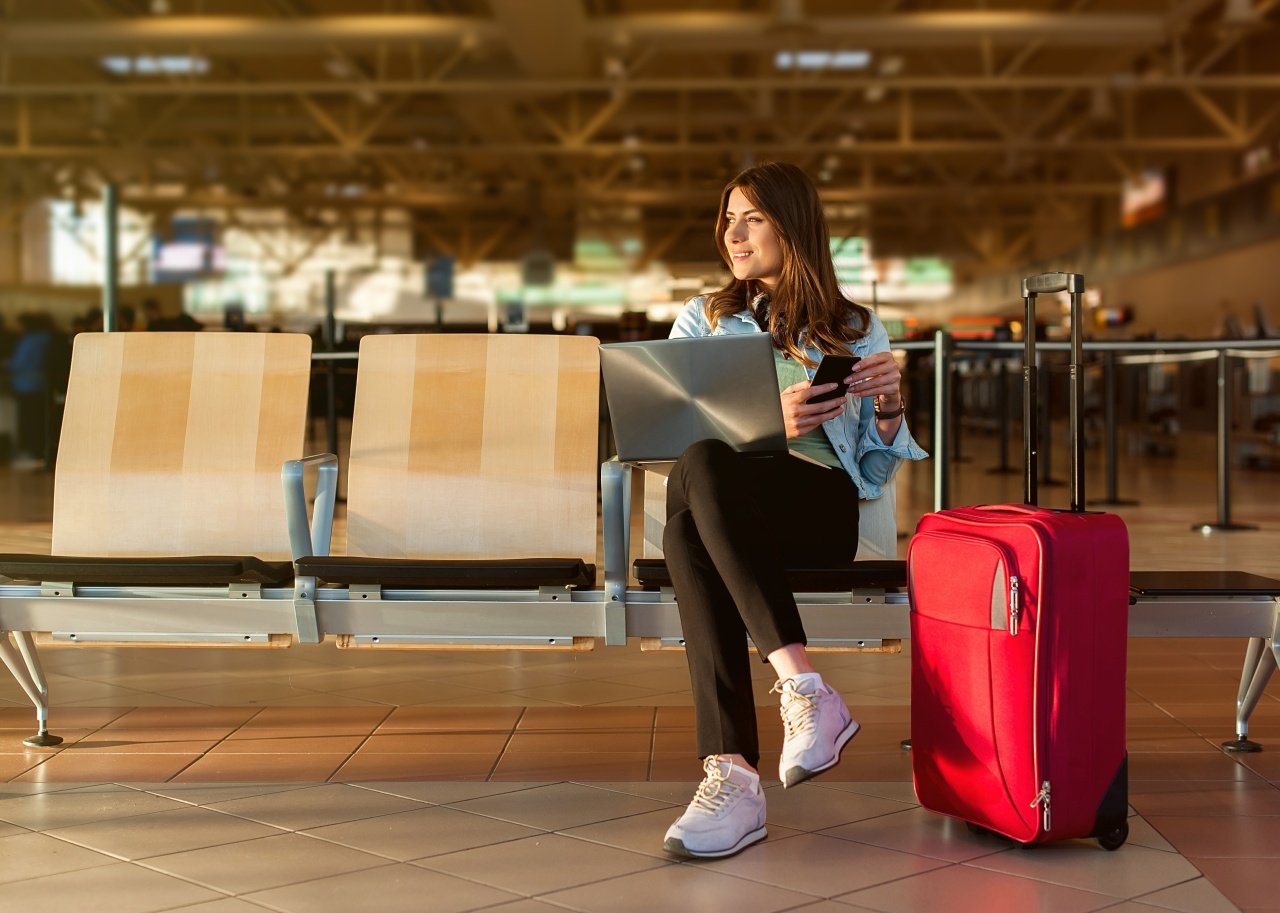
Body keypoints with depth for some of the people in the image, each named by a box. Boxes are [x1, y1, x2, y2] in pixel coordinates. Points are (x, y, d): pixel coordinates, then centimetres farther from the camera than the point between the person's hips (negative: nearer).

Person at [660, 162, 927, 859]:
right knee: (689, 517, -39)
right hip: (724, 503, 2)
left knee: (698, 472, -37)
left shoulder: (855, 330, 21)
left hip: (820, 502, -2)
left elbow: (875, 475, 17)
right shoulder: (703, 321, 24)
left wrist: (889, 407, -6)